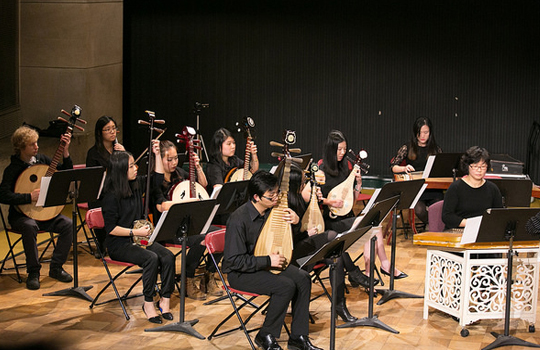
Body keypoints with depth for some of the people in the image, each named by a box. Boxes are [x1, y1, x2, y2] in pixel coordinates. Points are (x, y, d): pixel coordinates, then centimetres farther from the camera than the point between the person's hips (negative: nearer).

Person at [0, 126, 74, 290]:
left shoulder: (42, 159, 6)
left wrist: (65, 152, -3)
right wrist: (30, 197, -24)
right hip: (21, 215, -5)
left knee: (68, 224, -21)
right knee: (30, 226, -38)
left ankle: (56, 267, -7)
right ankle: (33, 272, -23)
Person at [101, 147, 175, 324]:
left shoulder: (137, 184, 5)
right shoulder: (111, 195, -15)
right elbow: (111, 228, -15)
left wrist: (157, 154, 10)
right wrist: (135, 232, -20)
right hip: (118, 244, -7)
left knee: (168, 256, -19)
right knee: (151, 258, -31)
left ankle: (165, 300, -10)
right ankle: (148, 303, -16)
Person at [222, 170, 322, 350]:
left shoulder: (272, 210, -3)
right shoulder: (238, 219, -25)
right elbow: (234, 261, -26)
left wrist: (295, 221, -6)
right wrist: (268, 261, -25)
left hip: (267, 263, 8)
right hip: (241, 272, -8)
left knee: (303, 278, -11)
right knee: (286, 286, -26)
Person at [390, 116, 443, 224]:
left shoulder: (436, 149, 13)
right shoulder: (407, 148, 7)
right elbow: (393, 166, 6)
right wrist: (404, 168, -14)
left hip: (433, 187, 2)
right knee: (420, 210, -29)